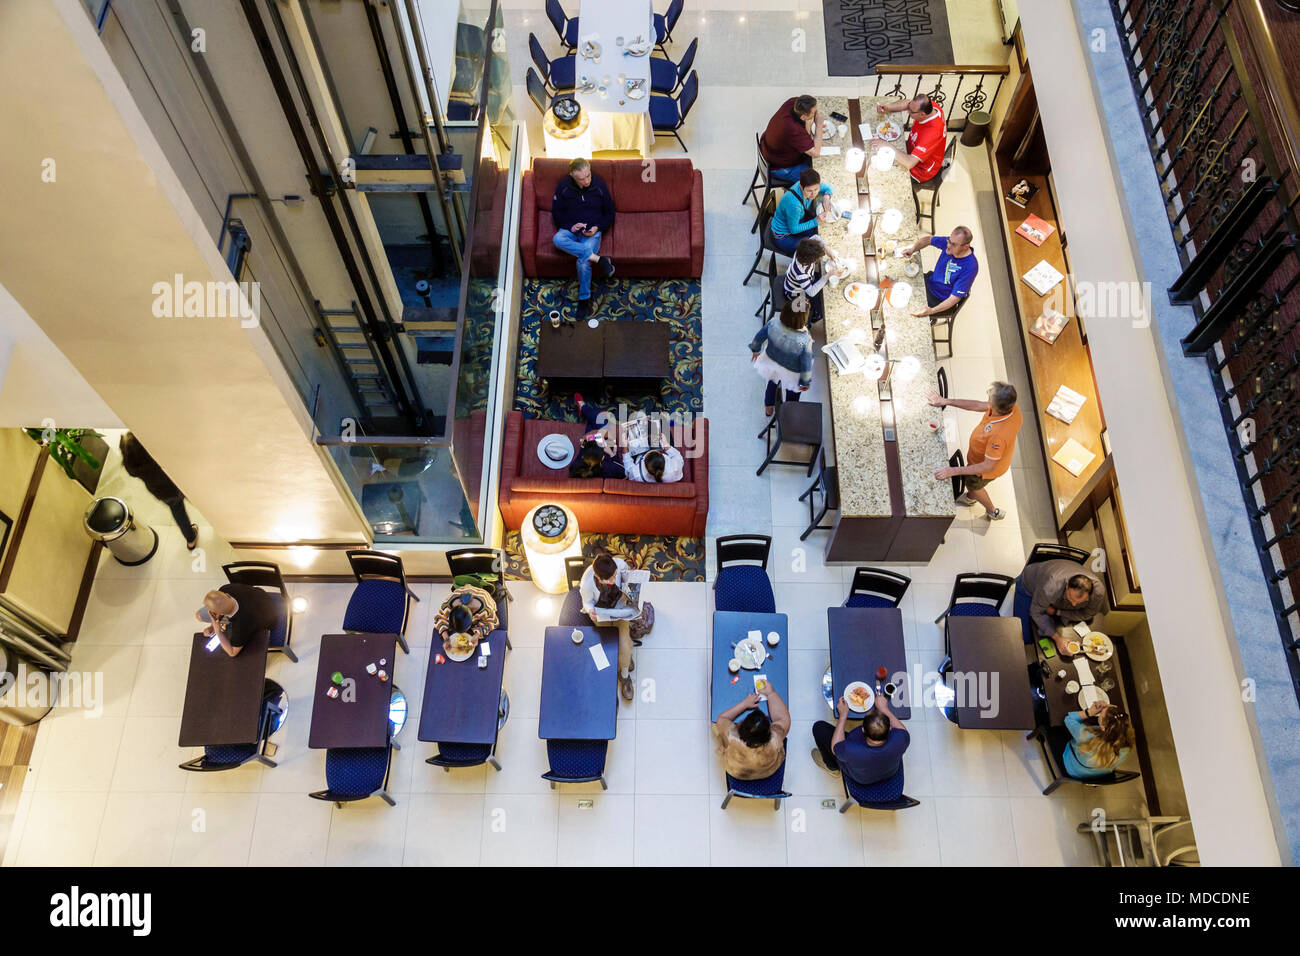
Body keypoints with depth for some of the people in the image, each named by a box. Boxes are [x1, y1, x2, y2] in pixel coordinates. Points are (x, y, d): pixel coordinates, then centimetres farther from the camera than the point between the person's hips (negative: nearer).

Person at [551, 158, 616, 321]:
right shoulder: (563, 186, -4)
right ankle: (598, 258, -36)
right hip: (570, 229, 2)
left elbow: (609, 213, 7)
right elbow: (556, 213, 6)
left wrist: (597, 227, -11)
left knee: (583, 262, -29)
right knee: (558, 239, -35)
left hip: (592, 232, -2)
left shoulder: (599, 185, -4)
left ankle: (584, 300, -9)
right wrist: (570, 226, -12)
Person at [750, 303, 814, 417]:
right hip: (791, 372, -3)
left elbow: (759, 337, -13)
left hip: (771, 361, 3)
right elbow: (806, 364, -25)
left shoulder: (773, 323, -33)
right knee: (792, 394, 30)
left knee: (773, 383, 36)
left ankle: (768, 408, 60)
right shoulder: (805, 340, -40)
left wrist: (755, 350, 9)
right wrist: (805, 382, -6)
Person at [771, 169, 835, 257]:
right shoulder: (794, 203, -39)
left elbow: (827, 187, 4)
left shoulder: (809, 186, -17)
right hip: (782, 238, -8)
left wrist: (826, 196, -19)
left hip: (796, 224, 8)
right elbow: (793, 229, -25)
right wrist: (816, 221, -28)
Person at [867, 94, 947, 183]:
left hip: (921, 170, -8)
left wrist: (887, 146, -42)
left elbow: (909, 164, -46)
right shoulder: (929, 105, -20)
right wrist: (888, 107, -17)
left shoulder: (931, 133, -43)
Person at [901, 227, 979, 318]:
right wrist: (913, 248, -15)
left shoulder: (970, 267, -35)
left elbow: (954, 299, -33)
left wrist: (931, 311, -45)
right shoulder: (951, 242, -17)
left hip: (942, 301, -7)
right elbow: (928, 239, 4)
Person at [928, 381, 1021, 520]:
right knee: (970, 478, 35)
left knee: (973, 484, 27)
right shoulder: (1012, 407, -27)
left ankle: (992, 512, 55)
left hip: (988, 468, -6)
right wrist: (946, 401, -9)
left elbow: (988, 466, -37)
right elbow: (978, 406, -12)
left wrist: (954, 471, -33)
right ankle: (970, 498, 67)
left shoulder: (999, 434, -50)